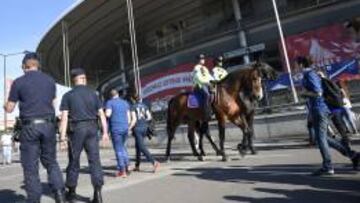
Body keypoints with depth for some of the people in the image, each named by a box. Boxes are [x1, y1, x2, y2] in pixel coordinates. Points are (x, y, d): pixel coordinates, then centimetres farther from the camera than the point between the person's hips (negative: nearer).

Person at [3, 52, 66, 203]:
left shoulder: (18, 82, -2)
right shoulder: (50, 81, 7)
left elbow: (9, 109, 3)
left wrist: (5, 105, 25)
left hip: (29, 127, -3)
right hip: (48, 125, 3)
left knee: (30, 166, 6)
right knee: (51, 162, 14)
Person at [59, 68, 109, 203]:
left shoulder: (68, 95, 1)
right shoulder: (93, 94, 8)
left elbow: (64, 117, -6)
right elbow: (101, 114, 4)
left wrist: (62, 137, -6)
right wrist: (105, 132, 6)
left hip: (76, 130, -1)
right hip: (92, 129, 1)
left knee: (74, 161, 12)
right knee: (94, 160, 0)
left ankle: (71, 192, 25)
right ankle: (97, 191, -11)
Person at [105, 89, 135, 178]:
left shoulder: (110, 102, 1)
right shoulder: (125, 103, 14)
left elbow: (108, 114, -14)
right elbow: (129, 117, 12)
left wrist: (106, 112, 9)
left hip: (115, 128, -5)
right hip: (125, 128, 5)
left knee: (118, 149, 1)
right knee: (122, 147, 22)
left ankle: (122, 171, 2)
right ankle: (126, 167, 19)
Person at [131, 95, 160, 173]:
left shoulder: (133, 107, -4)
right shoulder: (144, 106, 9)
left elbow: (134, 119, -13)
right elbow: (149, 117, 3)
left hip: (137, 128, -6)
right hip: (144, 127, 6)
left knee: (142, 147, -7)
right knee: (138, 146, 18)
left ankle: (155, 162, -20)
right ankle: (137, 166, 23)